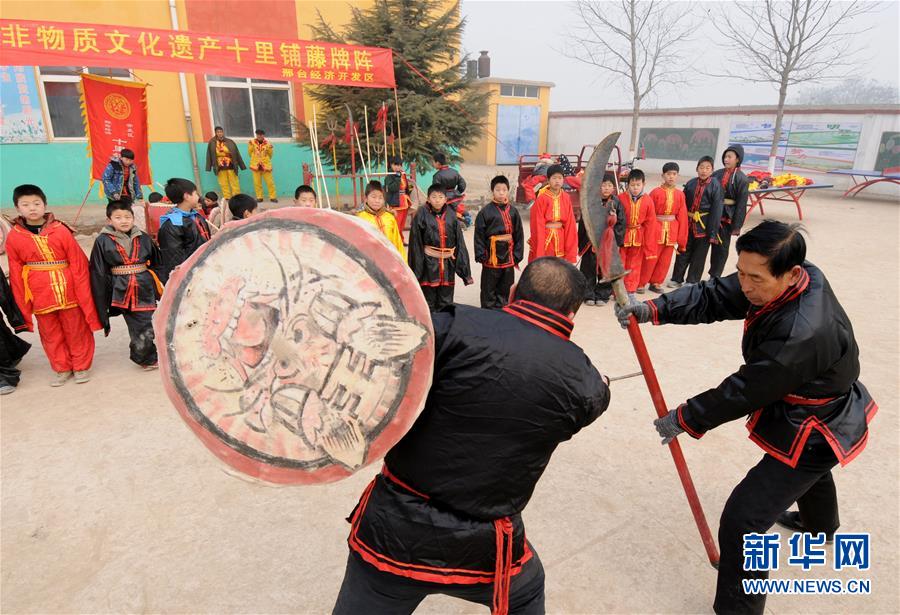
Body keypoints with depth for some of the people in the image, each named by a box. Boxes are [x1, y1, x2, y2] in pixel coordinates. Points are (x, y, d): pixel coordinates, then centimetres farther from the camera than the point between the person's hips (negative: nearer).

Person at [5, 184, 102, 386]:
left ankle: (82, 366, 28)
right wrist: (23, 305, 3)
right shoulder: (13, 237, -2)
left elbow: (79, 264, -6)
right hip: (40, 297, 2)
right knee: (51, 335, 14)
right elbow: (16, 274, 3)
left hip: (69, 292, -2)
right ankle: (62, 368, 30)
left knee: (77, 331, 11)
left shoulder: (61, 230, -8)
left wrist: (83, 294, -8)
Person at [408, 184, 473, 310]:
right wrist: (416, 269, -6)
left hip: (448, 263, 3)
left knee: (446, 303, 13)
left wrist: (465, 271, 3)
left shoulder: (451, 216, 3)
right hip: (429, 263, -2)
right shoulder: (421, 216, -5)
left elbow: (460, 243, 5)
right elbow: (415, 243, -3)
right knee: (428, 302, 8)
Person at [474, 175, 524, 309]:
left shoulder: (513, 211, 2)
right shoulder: (485, 212, -7)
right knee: (489, 288, 7)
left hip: (508, 257, 3)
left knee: (505, 288, 14)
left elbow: (519, 235, 6)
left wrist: (517, 255, 1)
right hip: (491, 256, -3)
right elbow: (479, 235, -6)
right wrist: (481, 256, -10)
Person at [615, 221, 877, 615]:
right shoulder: (780, 279, -16)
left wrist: (685, 419, -20)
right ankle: (821, 524, 74)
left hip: (814, 434, -10)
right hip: (825, 412, 10)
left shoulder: (803, 334, -40)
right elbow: (713, 296, -16)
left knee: (742, 522, -11)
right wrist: (655, 309, -32)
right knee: (811, 472, 40)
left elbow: (745, 391, -31)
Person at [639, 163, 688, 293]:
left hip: (672, 231, 4)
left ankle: (656, 283, 22)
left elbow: (682, 216, 6)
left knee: (665, 259, 9)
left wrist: (681, 239, 4)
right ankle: (641, 283, 11)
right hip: (656, 229, -4)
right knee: (650, 258, -1)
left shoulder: (680, 195, 5)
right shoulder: (655, 192, -6)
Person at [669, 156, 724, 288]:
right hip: (688, 224, 4)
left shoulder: (715, 186, -9)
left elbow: (716, 209, -11)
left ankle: (692, 282, 18)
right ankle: (677, 279, 23)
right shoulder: (690, 184, 2)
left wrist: (713, 231, -14)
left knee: (699, 255, 8)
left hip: (704, 226, -3)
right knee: (683, 252, 11)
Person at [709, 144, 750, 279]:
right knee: (714, 245, 10)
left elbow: (741, 204, -9)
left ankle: (715, 277, 16)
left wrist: (736, 226, -11)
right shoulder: (717, 174, 4)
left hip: (727, 218, -3)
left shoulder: (741, 179, -7)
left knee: (721, 247, 6)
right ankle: (713, 275, 21)